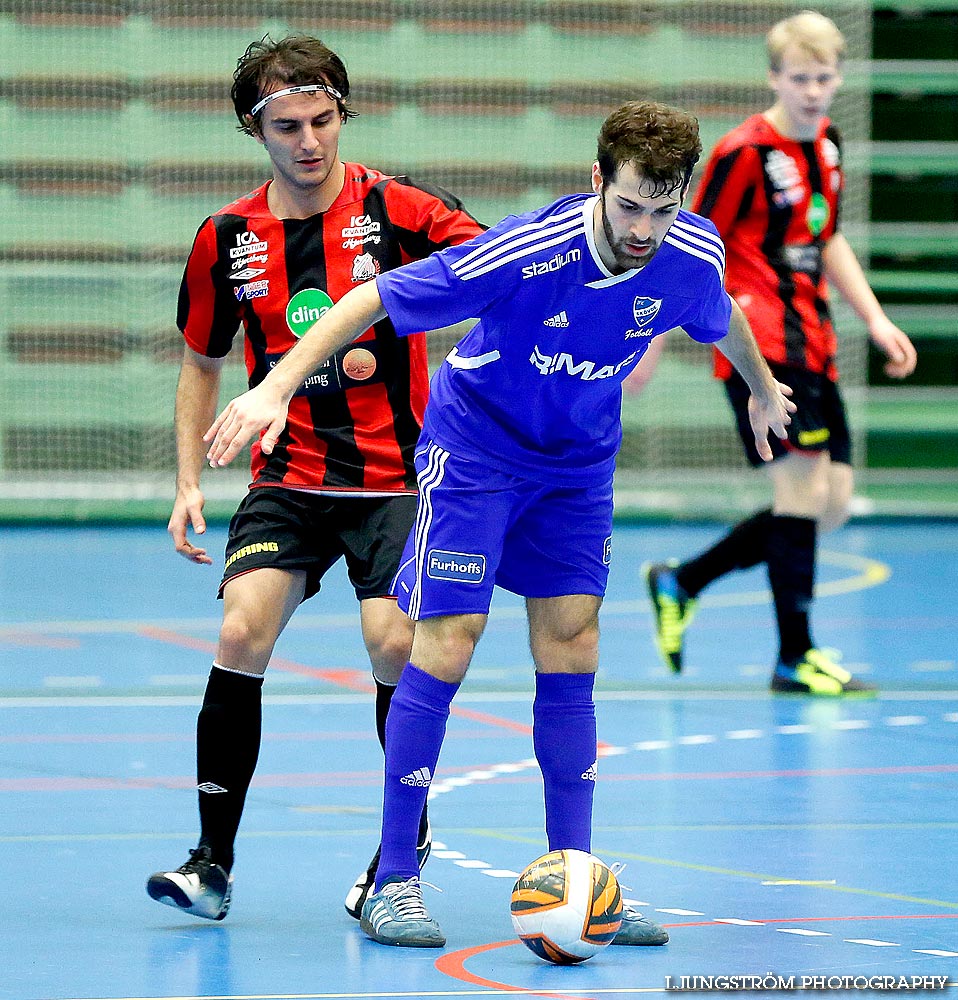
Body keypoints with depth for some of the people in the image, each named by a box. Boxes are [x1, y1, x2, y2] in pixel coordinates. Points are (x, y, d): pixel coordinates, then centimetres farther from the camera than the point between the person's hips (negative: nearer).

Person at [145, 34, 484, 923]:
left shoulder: (396, 210, -8)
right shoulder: (227, 239, 3)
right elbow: (201, 361, 16)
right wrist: (188, 481, 8)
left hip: (395, 477, -2)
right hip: (287, 477, 2)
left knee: (394, 646, -16)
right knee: (242, 635, -16)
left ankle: (404, 847, 7)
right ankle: (213, 860, -6)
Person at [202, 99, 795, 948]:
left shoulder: (692, 256, -16)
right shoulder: (527, 253, -31)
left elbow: (720, 319, 11)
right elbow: (373, 300, -24)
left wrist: (763, 387, 29)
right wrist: (277, 386, -30)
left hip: (580, 464, 5)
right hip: (475, 448, -5)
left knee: (571, 656, 2)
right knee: (444, 648, -10)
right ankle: (395, 879, -3)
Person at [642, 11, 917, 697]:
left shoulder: (827, 146, 12)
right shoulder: (745, 153, -12)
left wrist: (875, 319, 18)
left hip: (812, 348, 8)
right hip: (759, 341, -8)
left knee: (833, 503, 7)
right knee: (802, 486, -12)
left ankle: (681, 583, 20)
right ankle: (796, 658, -4)